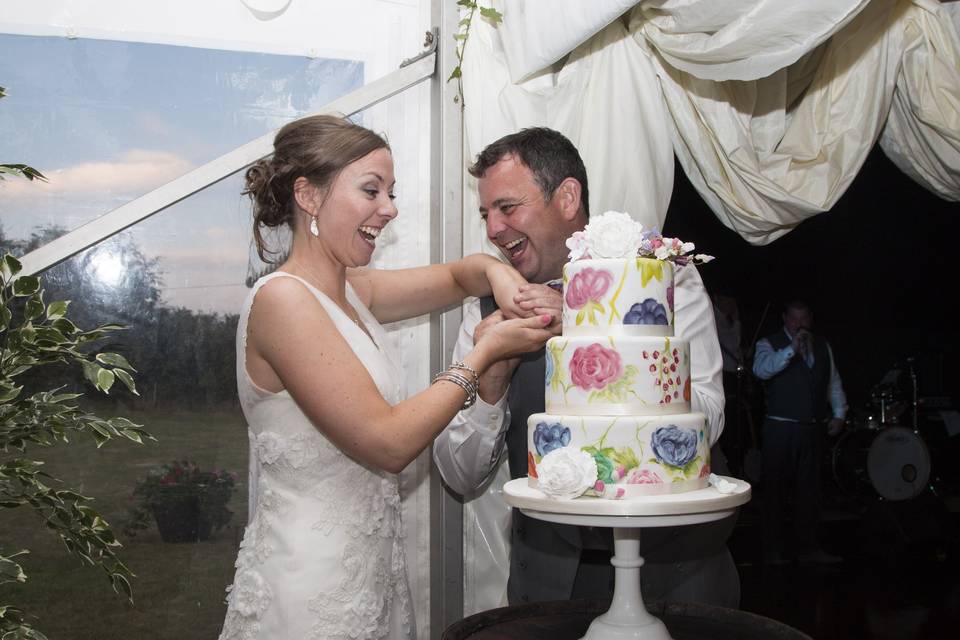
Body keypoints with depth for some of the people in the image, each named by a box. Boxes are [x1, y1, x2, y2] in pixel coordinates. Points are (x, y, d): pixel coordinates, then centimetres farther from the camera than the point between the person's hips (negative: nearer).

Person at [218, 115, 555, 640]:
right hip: (309, 590, -8)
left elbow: (455, 276, 21)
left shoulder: (350, 291, 7)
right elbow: (387, 443, -22)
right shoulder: (282, 299, -18)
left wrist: (495, 272, -2)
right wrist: (486, 351, -14)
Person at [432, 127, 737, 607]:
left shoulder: (665, 278, -8)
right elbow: (461, 478, -3)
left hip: (674, 568, -1)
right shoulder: (490, 311, -3)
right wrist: (490, 383, -21)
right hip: (550, 573, 2)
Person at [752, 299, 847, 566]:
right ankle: (774, 551, 8)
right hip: (780, 429, -5)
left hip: (814, 429, 5)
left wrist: (839, 413, 8)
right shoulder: (769, 344, -2)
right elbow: (762, 369, -22)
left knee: (809, 490, 10)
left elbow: (834, 382, 18)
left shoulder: (822, 345, 14)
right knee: (776, 490, 0)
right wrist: (792, 349, -27)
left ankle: (808, 547, 19)